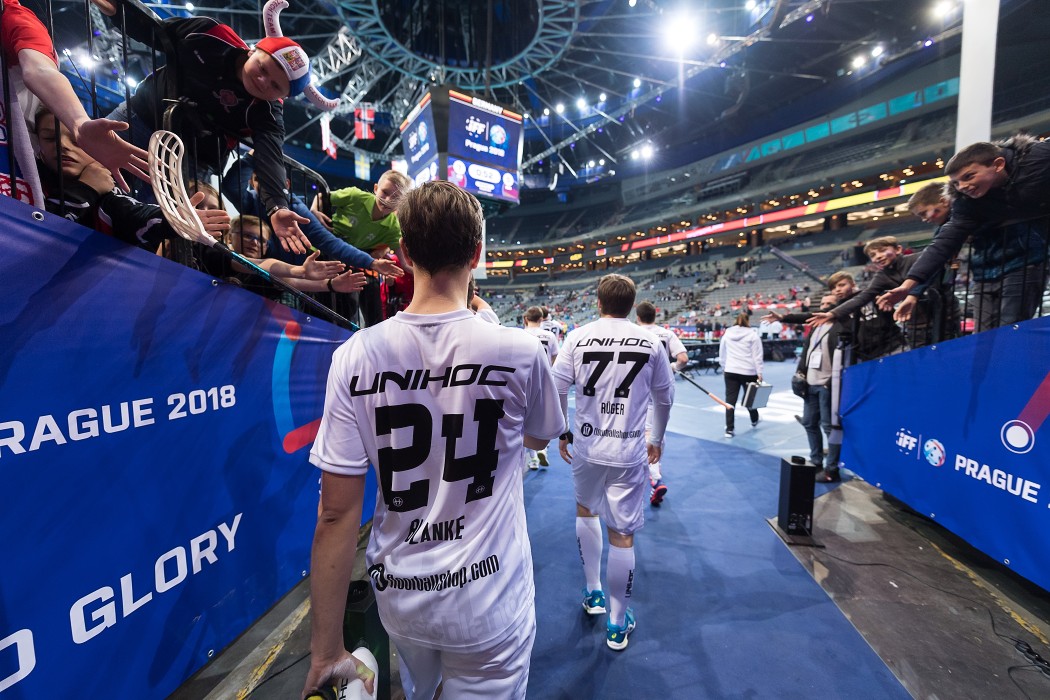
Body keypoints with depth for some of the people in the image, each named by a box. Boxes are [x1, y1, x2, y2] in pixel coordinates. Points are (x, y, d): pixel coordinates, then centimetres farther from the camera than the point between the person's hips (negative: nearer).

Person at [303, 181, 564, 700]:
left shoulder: (356, 355, -17)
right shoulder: (520, 350, -20)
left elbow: (337, 514, -14)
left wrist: (326, 650, 0)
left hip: (399, 599, 4)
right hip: (489, 605, -3)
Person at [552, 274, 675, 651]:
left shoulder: (578, 337, -5)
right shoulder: (650, 342, -3)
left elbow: (557, 390, -5)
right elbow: (665, 397, 5)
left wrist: (562, 433, 9)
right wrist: (657, 440, 19)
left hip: (586, 446, 1)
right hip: (629, 452, 0)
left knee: (585, 511, 27)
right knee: (622, 536, 11)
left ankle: (593, 593, 41)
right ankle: (618, 624, 30)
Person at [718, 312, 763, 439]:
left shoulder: (727, 334, 6)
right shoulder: (753, 335, -4)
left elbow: (722, 354, 13)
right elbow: (757, 356, -6)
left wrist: (723, 368, 24)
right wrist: (759, 373, -3)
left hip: (730, 371, 2)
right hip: (748, 372, -1)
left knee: (730, 399, 0)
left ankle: (729, 429, -1)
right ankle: (754, 420, 44)